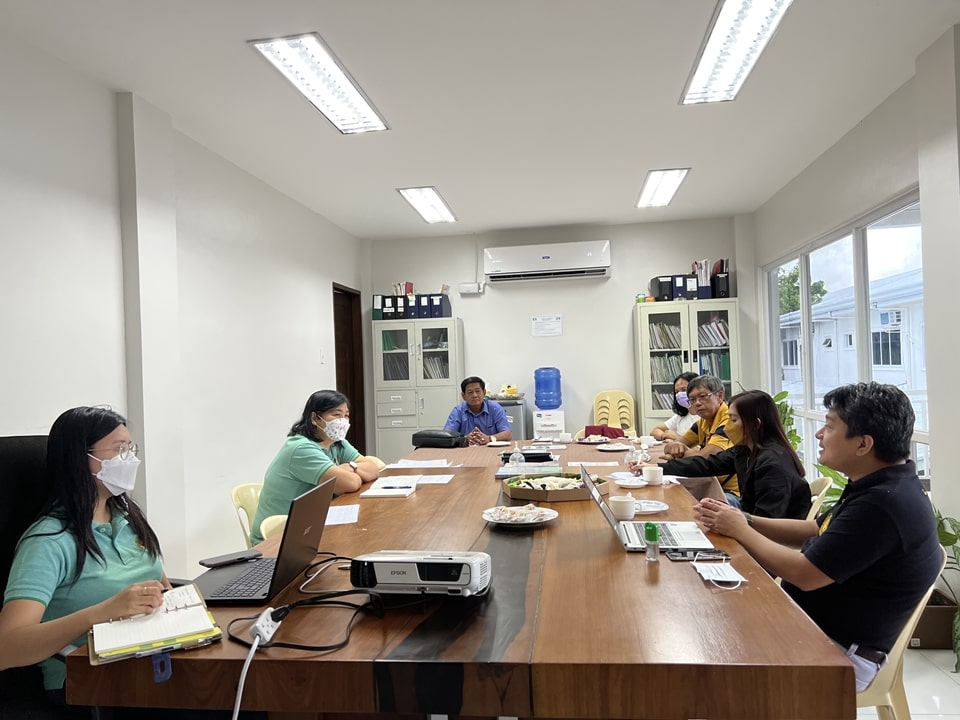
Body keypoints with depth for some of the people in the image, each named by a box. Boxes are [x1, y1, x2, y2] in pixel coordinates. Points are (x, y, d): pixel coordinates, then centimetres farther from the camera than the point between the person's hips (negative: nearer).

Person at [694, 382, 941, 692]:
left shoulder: (883, 504, -29)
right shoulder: (881, 487, 4)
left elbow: (804, 574, -25)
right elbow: (816, 531, 13)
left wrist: (740, 530, -12)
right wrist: (745, 520, 1)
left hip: (838, 652, -9)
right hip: (813, 622, 9)